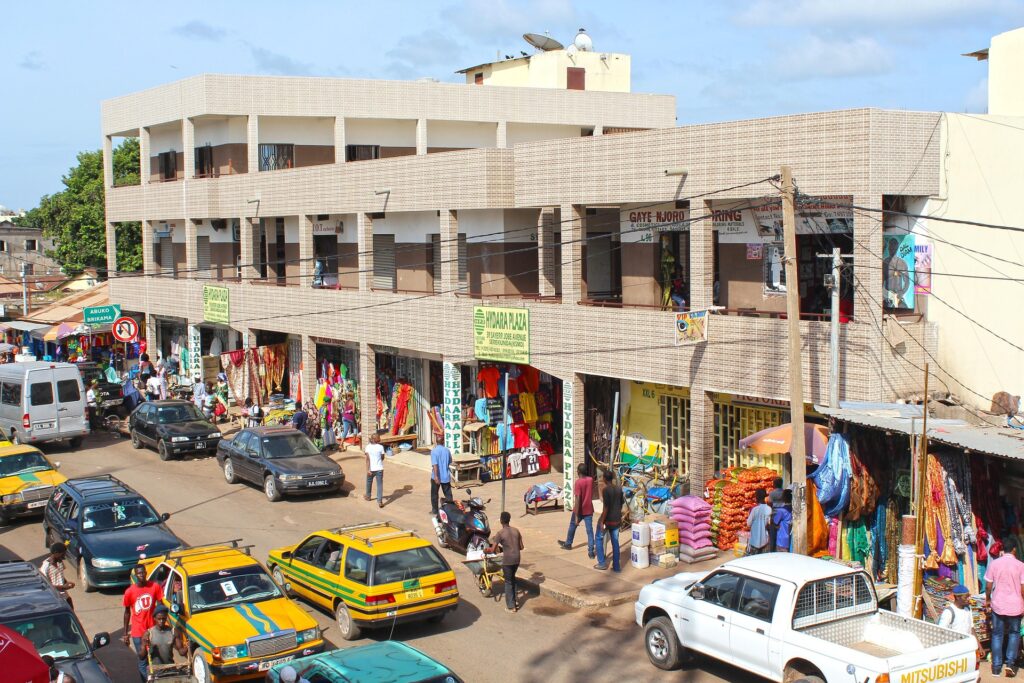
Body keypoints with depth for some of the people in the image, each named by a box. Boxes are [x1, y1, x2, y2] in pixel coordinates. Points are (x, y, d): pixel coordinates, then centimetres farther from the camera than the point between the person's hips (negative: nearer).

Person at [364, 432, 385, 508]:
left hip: (371, 469, 0)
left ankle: (368, 496, 43)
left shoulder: (368, 447, -8)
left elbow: (368, 459, -14)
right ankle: (380, 501, -9)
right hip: (379, 468, 0)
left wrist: (367, 470, -15)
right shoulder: (380, 447, -5)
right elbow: (382, 458, 5)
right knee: (380, 485, 0)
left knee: (369, 482, 23)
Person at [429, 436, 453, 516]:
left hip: (436, 477, -3)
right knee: (448, 494, 9)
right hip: (446, 476, 3)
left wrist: (436, 476, -25)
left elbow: (435, 464, -22)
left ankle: (435, 511, 16)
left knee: (434, 494, 11)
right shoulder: (447, 450, 0)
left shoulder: (434, 451, -14)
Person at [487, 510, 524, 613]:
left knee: (508, 582, 5)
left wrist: (488, 549, 8)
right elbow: (521, 547, 8)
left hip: (507, 560, -5)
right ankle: (513, 602, 29)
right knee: (512, 579, 23)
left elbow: (493, 550, -13)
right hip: (516, 559, 5)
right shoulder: (516, 531, 5)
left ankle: (511, 606, 9)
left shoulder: (500, 534, -12)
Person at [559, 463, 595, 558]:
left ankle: (568, 544, 39)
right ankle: (591, 552, -4)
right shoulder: (591, 479, -2)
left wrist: (576, 516, -21)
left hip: (580, 510, -4)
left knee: (572, 526, 20)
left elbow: (577, 500, -22)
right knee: (590, 530, 2)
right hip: (589, 510, 4)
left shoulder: (578, 482, -20)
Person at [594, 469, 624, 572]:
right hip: (616, 519, 6)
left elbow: (606, 507, -20)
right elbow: (621, 505, 12)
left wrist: (602, 522, -17)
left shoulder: (606, 490, -17)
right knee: (615, 542, 10)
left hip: (607, 519, -6)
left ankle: (602, 563, 10)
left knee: (599, 539, 12)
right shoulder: (619, 489, 4)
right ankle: (616, 566, 11)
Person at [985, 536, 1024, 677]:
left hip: (998, 605, 1)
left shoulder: (994, 563, -5)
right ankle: (1010, 662, 4)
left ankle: (996, 666, 13)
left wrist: (987, 599, 16)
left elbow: (988, 585, 0)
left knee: (997, 634, 12)